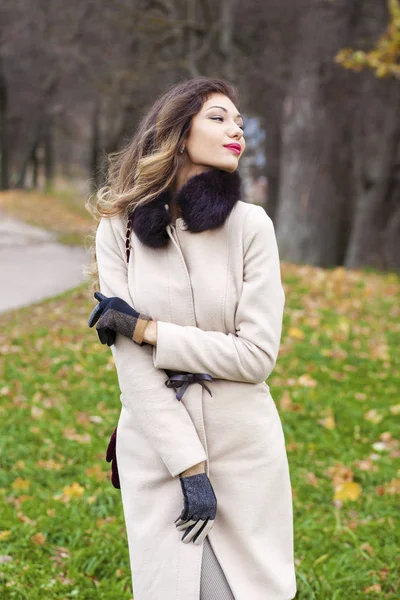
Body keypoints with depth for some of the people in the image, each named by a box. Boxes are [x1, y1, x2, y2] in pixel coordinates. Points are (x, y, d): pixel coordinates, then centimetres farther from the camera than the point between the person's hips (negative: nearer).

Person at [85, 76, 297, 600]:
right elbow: (132, 365, -9)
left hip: (245, 450, 0)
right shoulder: (119, 229, -4)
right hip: (157, 448, 0)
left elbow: (257, 355, -11)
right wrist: (189, 467, -14)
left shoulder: (250, 225, -5)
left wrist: (145, 328, -13)